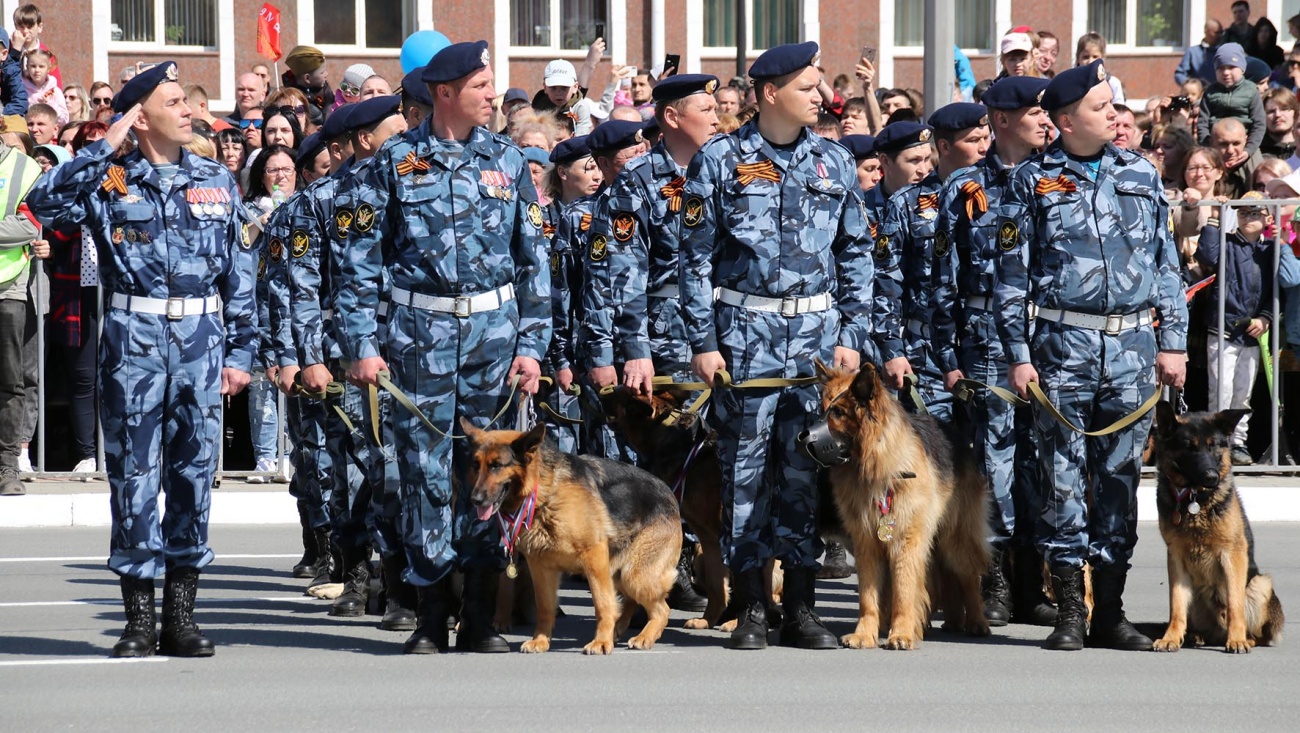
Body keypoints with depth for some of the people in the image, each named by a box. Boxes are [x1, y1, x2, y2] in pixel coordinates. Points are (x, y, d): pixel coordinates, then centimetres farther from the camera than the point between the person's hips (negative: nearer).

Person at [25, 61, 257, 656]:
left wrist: (240, 350, 5)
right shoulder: (110, 181, 2)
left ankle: (180, 615, 11)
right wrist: (103, 149, -12)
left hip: (201, 342, 2)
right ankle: (138, 619, 5)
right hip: (132, 344, -2)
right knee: (133, 476, -1)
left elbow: (240, 271, 11)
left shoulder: (217, 181, 11)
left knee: (194, 474, 4)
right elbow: (45, 204, -14)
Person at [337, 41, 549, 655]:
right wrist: (361, 345, -5)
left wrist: (532, 345, 3)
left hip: (494, 327, 2)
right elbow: (361, 259, 2)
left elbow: (533, 259, 10)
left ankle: (481, 616, 8)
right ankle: (430, 616, 5)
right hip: (421, 332, -2)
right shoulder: (396, 162, 1)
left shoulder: (507, 161, 8)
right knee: (424, 469, -2)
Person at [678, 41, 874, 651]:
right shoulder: (719, 162, 0)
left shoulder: (834, 163, 9)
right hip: (745, 331, -3)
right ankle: (750, 610, 5)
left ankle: (801, 608, 10)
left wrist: (852, 335, 5)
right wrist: (702, 342, -6)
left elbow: (855, 255, 12)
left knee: (808, 467, 4)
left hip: (818, 331, 3)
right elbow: (695, 258, 0)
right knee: (745, 467, 0)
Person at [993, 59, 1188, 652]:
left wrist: (1172, 342, 8)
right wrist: (1018, 354, -5)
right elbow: (1011, 275, 2)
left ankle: (1110, 612, 10)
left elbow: (1167, 264, 14)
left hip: (1134, 347, 3)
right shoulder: (1033, 180, 3)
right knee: (1063, 478, -2)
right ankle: (1069, 613, 3)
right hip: (1064, 350, -3)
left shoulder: (1140, 175, 11)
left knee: (1120, 476, 5)